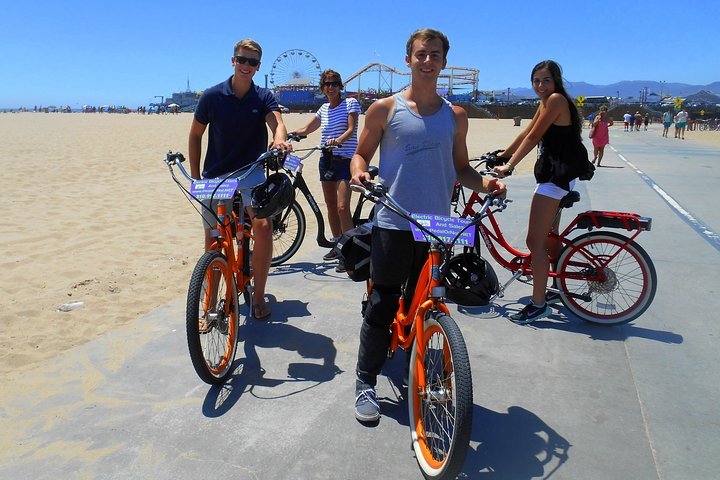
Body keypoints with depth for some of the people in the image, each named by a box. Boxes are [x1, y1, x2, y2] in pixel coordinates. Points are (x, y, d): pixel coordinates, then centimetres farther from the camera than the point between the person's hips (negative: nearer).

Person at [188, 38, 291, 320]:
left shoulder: (264, 98, 1)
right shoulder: (212, 96, -1)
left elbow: (277, 122, -19)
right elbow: (195, 136, 7)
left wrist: (279, 139, -43)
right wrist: (195, 177, 2)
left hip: (250, 171, -1)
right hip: (215, 175, 1)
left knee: (263, 226, -22)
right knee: (212, 241, 3)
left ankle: (258, 296, -4)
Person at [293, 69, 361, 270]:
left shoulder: (350, 103, -1)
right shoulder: (324, 109, 16)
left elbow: (351, 129, -14)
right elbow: (306, 129, 21)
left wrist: (338, 140, -33)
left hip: (345, 161, -6)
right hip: (327, 160, 7)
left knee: (342, 207, -16)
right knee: (331, 205, 10)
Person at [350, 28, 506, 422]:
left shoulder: (455, 116, 11)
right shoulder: (385, 109, 2)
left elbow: (460, 168, 16)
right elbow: (362, 153, 7)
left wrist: (485, 182, -4)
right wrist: (359, 172, -16)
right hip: (393, 225, -3)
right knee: (382, 306, 1)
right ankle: (366, 383, 17)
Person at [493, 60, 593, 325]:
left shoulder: (557, 99, -13)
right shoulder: (545, 103, 16)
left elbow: (533, 138, -17)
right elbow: (526, 134, 20)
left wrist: (508, 166, -17)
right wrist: (500, 155, 20)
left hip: (558, 174, -11)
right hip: (552, 173, 11)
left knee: (535, 241, -10)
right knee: (549, 238, 20)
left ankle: (538, 304, -3)